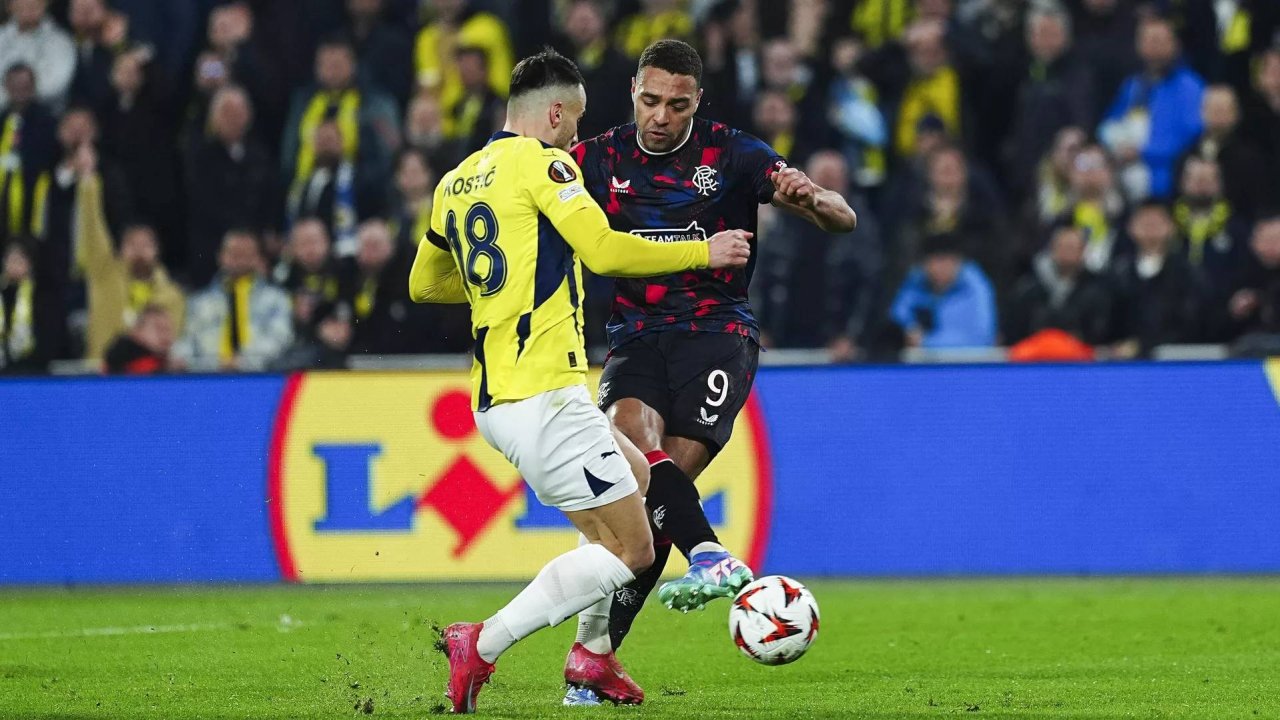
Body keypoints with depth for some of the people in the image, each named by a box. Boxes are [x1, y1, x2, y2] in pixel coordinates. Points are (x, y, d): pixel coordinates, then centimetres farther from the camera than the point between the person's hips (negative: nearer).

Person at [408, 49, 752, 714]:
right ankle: (481, 647, -10)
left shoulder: (456, 182, 16)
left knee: (639, 480, 27)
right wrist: (704, 253, -5)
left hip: (493, 398, 10)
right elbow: (606, 251, -17)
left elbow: (423, 283, 27)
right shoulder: (540, 163, -8)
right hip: (543, 395, -10)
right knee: (631, 548, -6)